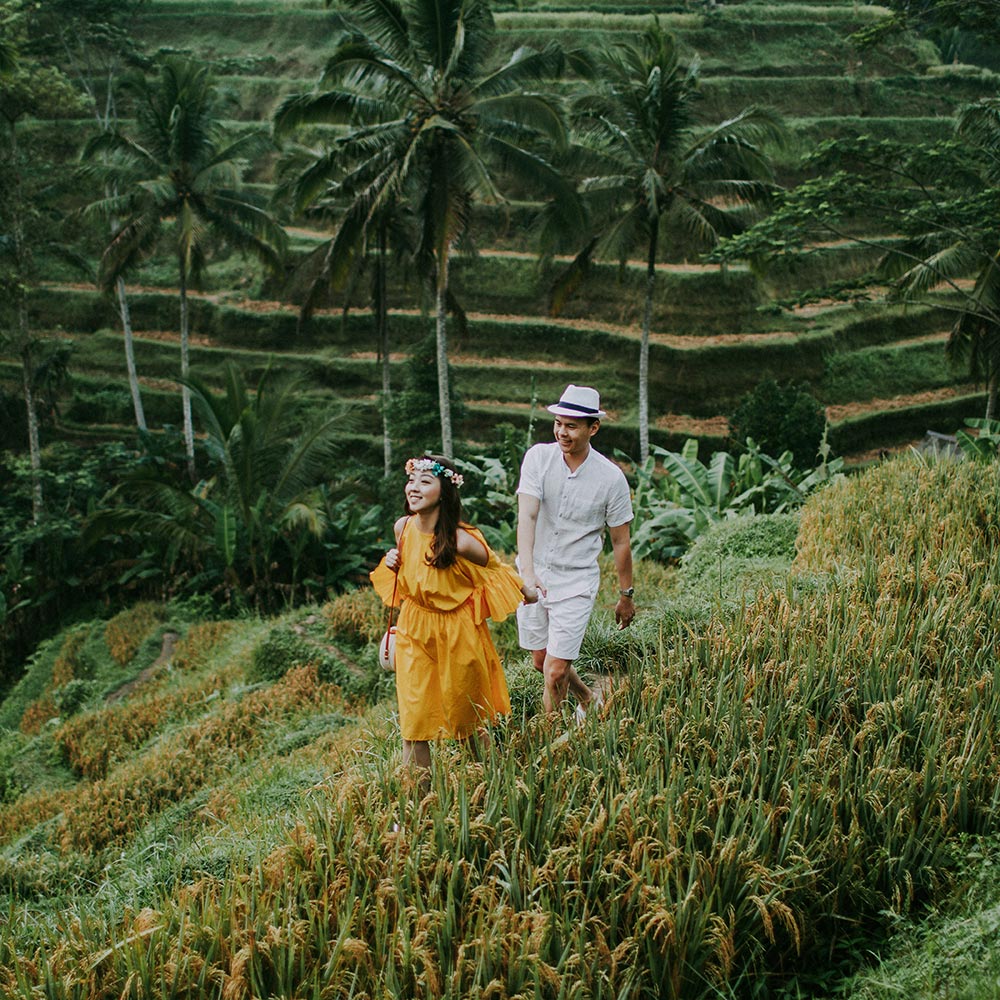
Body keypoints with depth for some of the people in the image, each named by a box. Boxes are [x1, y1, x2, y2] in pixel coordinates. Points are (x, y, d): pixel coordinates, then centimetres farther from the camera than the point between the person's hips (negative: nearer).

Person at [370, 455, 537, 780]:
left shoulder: (460, 540, -22)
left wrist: (527, 594, 7)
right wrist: (391, 563, -6)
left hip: (457, 634, -4)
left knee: (468, 715, 11)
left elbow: (494, 568, -4)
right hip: (415, 631, 4)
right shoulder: (403, 527, -5)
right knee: (414, 716, 0)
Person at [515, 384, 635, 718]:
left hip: (577, 581, -3)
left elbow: (620, 542, 0)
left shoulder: (611, 478, -11)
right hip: (534, 576, 3)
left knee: (556, 672, -8)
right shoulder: (538, 457, -10)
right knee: (541, 662, 17)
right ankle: (588, 699, 45)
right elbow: (527, 515, -22)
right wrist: (527, 571, -37)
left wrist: (626, 596, 8)